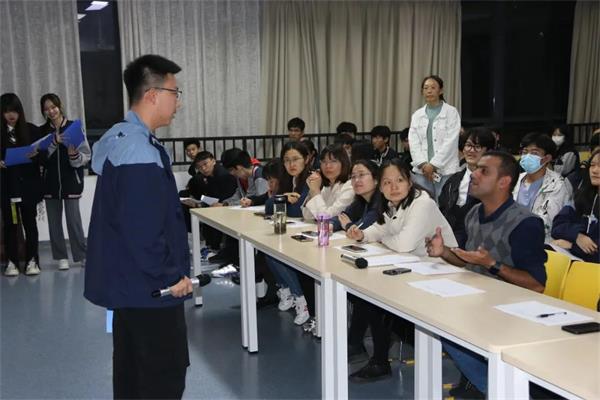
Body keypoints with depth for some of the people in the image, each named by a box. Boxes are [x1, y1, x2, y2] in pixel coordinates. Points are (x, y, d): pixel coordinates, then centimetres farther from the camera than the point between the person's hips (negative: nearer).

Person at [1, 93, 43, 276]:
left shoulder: (31, 130, 3)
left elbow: (42, 156, 4)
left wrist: (36, 154, -17)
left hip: (28, 185, 0)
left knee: (30, 223, 4)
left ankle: (32, 261, 12)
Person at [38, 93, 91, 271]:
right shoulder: (42, 131, 4)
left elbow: (86, 155, -5)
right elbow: (41, 157, -5)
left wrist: (74, 155, -25)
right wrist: (54, 142, -17)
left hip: (71, 181, -3)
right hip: (50, 182, 3)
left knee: (74, 219, -2)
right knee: (54, 221, 8)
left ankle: (82, 255, 10)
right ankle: (61, 257, 19)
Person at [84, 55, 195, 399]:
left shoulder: (121, 139, 9)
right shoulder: (141, 152, -24)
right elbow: (144, 230, -27)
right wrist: (169, 277, -14)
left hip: (128, 281, 10)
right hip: (148, 287, -10)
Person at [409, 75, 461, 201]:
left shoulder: (451, 112, 1)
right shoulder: (417, 115, 13)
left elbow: (451, 141, -7)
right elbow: (413, 142, 5)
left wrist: (433, 164, -12)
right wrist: (423, 164, -9)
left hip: (446, 170, -3)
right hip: (422, 170, 3)